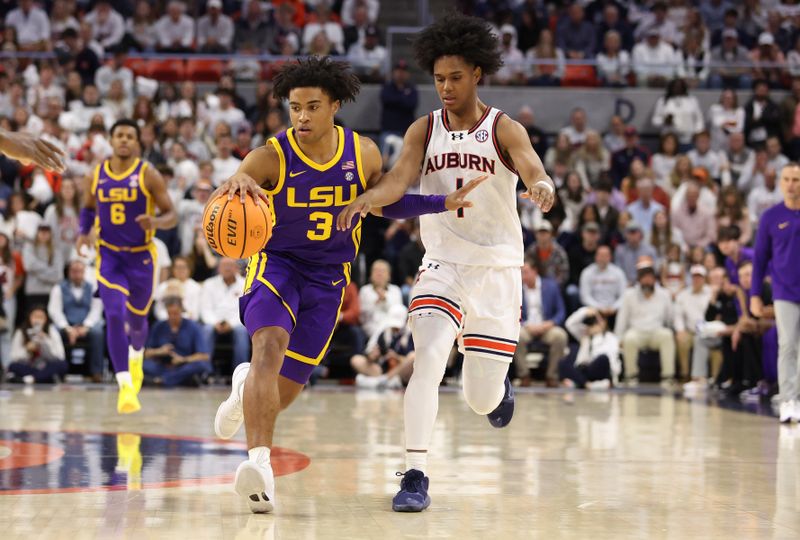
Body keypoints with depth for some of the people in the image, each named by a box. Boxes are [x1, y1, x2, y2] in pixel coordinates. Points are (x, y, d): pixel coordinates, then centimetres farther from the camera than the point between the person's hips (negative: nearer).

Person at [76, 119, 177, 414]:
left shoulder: (148, 175, -9)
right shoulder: (97, 175, 0)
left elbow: (171, 215, -8)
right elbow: (88, 207, 17)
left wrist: (155, 222, -30)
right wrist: (83, 232, -2)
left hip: (141, 256, -1)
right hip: (109, 255, 1)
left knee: (137, 319, 15)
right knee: (114, 316, -17)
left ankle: (136, 356, 50)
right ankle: (125, 384, -17)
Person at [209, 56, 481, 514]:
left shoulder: (364, 154, -5)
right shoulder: (271, 157, -17)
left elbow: (386, 202, 13)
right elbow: (223, 202, -32)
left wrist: (444, 203, 1)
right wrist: (237, 182, -57)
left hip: (327, 278, 3)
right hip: (275, 265, -3)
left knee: (286, 389, 7)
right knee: (270, 346, -31)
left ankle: (247, 389, 44)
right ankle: (260, 461, -36)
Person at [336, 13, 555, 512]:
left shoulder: (504, 129, -7)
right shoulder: (424, 130, 1)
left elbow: (534, 171, -25)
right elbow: (399, 180, -14)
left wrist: (543, 188, -50)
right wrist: (366, 199, -36)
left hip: (497, 269, -1)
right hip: (442, 265, 1)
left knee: (482, 401, 5)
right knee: (428, 363, -23)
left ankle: (500, 385, 43)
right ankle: (416, 477, -19)